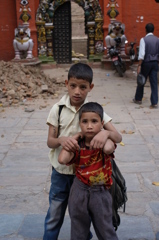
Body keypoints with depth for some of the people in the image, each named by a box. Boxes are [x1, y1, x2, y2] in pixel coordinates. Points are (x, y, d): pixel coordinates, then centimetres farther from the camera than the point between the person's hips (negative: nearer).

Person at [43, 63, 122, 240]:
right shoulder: (58, 109, -10)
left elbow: (118, 137, -15)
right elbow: (50, 141, -9)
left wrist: (106, 133, -38)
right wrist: (61, 140, -32)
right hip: (60, 172, 0)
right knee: (54, 216, 14)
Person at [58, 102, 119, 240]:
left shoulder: (104, 142, -10)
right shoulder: (77, 146, -6)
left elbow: (108, 149, -36)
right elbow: (62, 159, -24)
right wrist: (73, 139, -14)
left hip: (100, 193, -2)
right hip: (79, 192, 2)